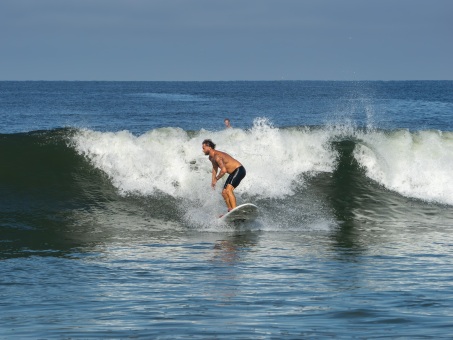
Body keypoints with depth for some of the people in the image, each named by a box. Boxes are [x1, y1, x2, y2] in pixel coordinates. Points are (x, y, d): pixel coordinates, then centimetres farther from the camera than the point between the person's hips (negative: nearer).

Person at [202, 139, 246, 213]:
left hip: (239, 170, -11)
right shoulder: (211, 158, 8)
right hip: (233, 173, 11)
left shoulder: (217, 156, -24)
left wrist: (216, 179, -17)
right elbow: (215, 168, 25)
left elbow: (224, 170, -31)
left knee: (228, 190, -26)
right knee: (224, 192, 11)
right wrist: (213, 181, 17)